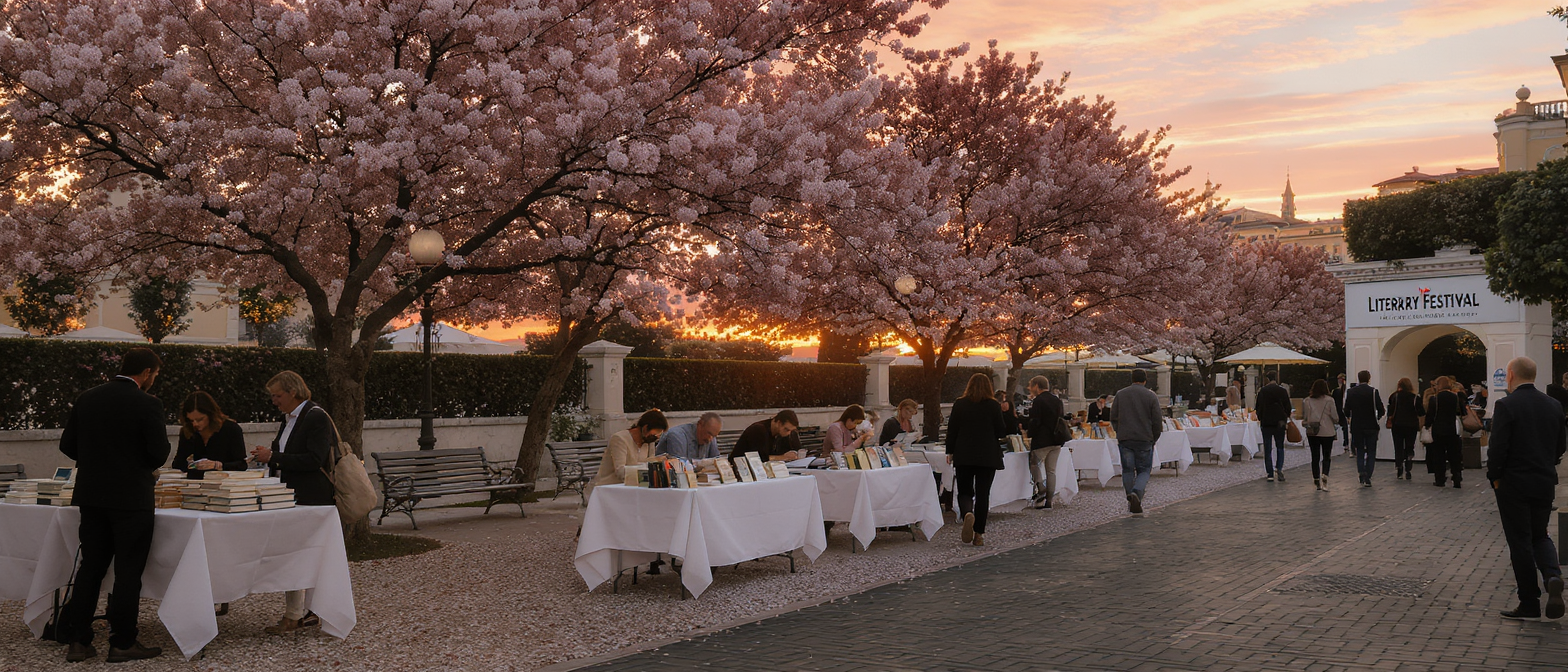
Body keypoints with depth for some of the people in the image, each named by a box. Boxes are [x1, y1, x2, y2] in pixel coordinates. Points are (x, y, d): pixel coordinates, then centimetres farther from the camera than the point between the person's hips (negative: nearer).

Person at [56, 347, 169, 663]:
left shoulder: (86, 399, 4)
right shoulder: (147, 404, -13)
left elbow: (67, 444, 7)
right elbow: (159, 454, -15)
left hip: (91, 495, 6)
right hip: (131, 497, -6)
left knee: (90, 567, 14)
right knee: (128, 571, 2)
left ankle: (78, 641, 15)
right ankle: (123, 643, 7)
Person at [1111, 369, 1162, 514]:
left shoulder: (1120, 394, 5)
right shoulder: (1151, 396, -1)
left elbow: (1113, 418, 6)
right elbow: (1157, 422, -1)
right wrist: (1154, 440, 12)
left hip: (1124, 438, 2)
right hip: (1144, 439, -2)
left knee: (1128, 470, 9)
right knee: (1144, 470, 5)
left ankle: (1131, 502, 8)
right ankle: (1137, 493, -20)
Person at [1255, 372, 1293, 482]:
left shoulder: (1262, 392, -5)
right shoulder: (1283, 391, -2)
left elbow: (1259, 408, -3)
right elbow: (1288, 408, 3)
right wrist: (1285, 419, 17)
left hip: (1266, 423, -1)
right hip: (1279, 423, 1)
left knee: (1267, 449, 4)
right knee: (1280, 447, 12)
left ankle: (1270, 474, 2)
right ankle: (1279, 468, -10)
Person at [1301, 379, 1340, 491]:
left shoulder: (1307, 401, 0)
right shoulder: (1329, 400, -7)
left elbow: (1304, 417, 5)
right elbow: (1335, 417, -3)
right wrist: (1336, 422, 18)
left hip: (1312, 432, 2)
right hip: (1327, 432, -2)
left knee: (1315, 457, 9)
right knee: (1326, 456, 4)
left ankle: (1316, 481, 12)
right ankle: (1324, 475, -17)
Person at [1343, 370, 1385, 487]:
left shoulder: (1350, 392, -2)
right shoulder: (1373, 391, -9)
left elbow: (1346, 411, -2)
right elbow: (1381, 410, -10)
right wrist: (1377, 418, 10)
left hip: (1356, 427, 1)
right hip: (1371, 426, -1)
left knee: (1360, 451, 12)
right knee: (1371, 452, 9)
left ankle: (1361, 473, -7)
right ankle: (1367, 478, 5)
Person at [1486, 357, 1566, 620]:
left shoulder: (1505, 406, -15)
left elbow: (1498, 447, -17)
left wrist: (1495, 477, -3)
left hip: (1513, 483, -5)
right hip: (1544, 482, 5)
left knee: (1520, 541, 4)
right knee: (1539, 536, 18)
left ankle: (1530, 603, 8)